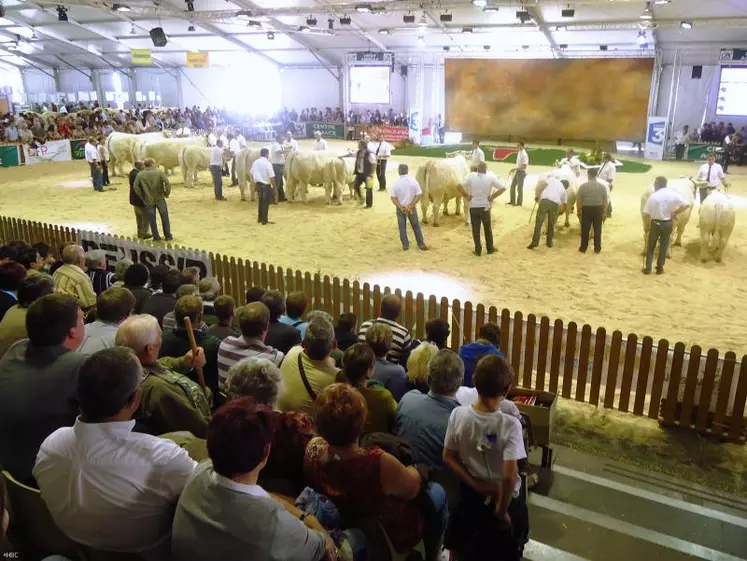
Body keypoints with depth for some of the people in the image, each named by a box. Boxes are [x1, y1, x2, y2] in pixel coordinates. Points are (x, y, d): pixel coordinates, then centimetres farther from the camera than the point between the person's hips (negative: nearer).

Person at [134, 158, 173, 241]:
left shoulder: (140, 175, -4)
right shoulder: (159, 172, -11)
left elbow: (136, 187, -6)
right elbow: (167, 183, -19)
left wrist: (142, 197, 3)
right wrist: (167, 193, -4)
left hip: (148, 201, 1)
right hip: (160, 199, -1)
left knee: (152, 220, 13)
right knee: (165, 218, 16)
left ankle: (156, 237, 19)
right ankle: (168, 236, 23)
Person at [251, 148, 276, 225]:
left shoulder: (255, 162, 3)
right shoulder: (267, 163, -16)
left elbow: (252, 174, 9)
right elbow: (272, 177, -18)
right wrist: (274, 186, -7)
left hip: (258, 184, 6)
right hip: (266, 185, -6)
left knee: (260, 201, 19)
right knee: (265, 203, 2)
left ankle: (260, 218, 26)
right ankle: (264, 221, 6)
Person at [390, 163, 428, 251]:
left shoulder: (396, 182, -12)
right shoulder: (413, 180, -9)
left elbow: (393, 197, -12)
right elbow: (419, 195, -11)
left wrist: (400, 207, -13)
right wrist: (411, 205, -12)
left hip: (400, 208, -1)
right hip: (411, 207, 1)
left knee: (402, 227, 10)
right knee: (416, 226, 11)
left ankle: (405, 245, 13)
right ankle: (421, 244, 16)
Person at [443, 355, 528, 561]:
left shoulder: (458, 414, -19)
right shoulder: (510, 425, -28)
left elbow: (448, 458, -11)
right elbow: (509, 476, -31)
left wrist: (475, 484, -7)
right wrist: (501, 510, -16)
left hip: (471, 494, 3)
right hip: (504, 497, -2)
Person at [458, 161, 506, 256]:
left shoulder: (471, 176, -8)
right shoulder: (491, 177, -7)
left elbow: (459, 186, -14)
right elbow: (502, 188, -10)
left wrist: (466, 196, -5)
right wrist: (492, 197, -3)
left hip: (473, 207, 0)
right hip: (485, 207, 0)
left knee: (475, 229, 10)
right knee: (488, 229, 17)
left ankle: (478, 250, 13)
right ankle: (490, 248, 27)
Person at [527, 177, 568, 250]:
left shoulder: (552, 179, 23)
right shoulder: (564, 191, 26)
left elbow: (543, 184, 6)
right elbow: (564, 204, 27)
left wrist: (537, 195, 10)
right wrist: (561, 211, 45)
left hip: (545, 201, -2)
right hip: (555, 204, 2)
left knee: (538, 222, -2)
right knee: (551, 224, 18)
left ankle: (534, 242, -7)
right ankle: (549, 242, 24)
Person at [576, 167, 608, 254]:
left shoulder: (583, 186, -8)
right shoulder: (602, 186, -2)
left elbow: (578, 200, -6)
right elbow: (605, 201, 0)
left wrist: (578, 210, 6)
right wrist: (604, 213, 8)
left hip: (586, 209, -1)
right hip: (598, 209, 2)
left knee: (585, 230, 8)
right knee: (597, 229, 10)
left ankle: (583, 248, 14)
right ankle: (597, 248, 17)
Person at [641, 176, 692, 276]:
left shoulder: (653, 196, -15)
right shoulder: (673, 194, -6)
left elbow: (646, 214, -14)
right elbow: (686, 204, -8)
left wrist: (646, 226, 0)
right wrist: (675, 213, 0)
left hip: (655, 223, -2)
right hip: (668, 223, 3)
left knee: (651, 246, 11)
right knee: (664, 245, 14)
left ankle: (648, 268, 14)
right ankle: (660, 268, 20)